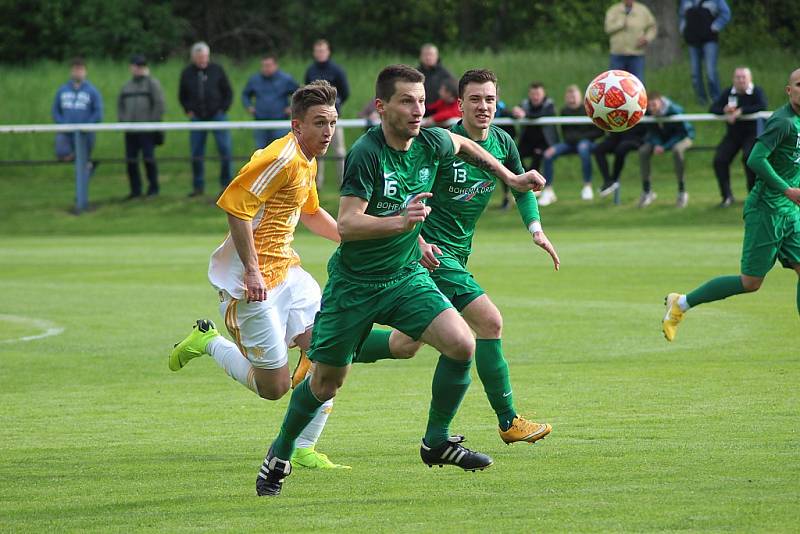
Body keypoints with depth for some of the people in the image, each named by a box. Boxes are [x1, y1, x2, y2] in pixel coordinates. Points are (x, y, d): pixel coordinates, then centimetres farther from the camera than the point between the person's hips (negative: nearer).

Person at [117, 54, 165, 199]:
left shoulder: (152, 84, -1)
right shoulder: (127, 86, 17)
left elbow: (159, 104, -6)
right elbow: (120, 104, 23)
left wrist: (153, 121, -11)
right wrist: (122, 120, 9)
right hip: (130, 130, 5)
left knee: (148, 158, -8)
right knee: (131, 160, 3)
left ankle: (153, 187, 4)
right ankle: (135, 189, 11)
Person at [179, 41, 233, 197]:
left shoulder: (217, 70, 0)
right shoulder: (187, 73, 5)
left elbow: (228, 92, 7)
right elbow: (182, 95, 17)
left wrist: (223, 109, -3)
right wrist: (188, 111, 5)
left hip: (217, 115, -2)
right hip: (197, 118, 2)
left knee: (225, 149, -8)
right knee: (196, 153, 2)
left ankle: (226, 183, 2)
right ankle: (198, 186, 11)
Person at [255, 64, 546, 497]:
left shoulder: (431, 143, -6)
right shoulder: (366, 153, -23)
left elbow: (462, 145, 20)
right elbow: (346, 225, -30)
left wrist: (511, 178, 26)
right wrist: (400, 221, -43)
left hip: (406, 277, 4)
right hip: (353, 282, -4)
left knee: (461, 344, -17)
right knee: (326, 382, 5)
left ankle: (436, 442, 3)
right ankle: (279, 456, 31)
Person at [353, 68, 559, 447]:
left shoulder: (503, 144, 4)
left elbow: (521, 188, 19)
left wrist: (536, 230, 6)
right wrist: (419, 240, -26)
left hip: (458, 254, 8)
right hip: (433, 252, -8)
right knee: (490, 322, -16)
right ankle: (508, 422, -9)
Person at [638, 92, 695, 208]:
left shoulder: (675, 111, -31)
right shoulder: (649, 113, -19)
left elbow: (681, 133, -24)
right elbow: (652, 132, -5)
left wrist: (665, 147, -34)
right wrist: (657, 144, -27)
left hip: (683, 137, -5)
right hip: (661, 139, 5)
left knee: (677, 150, -38)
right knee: (643, 151, -19)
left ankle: (682, 192, -27)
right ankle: (647, 191, -5)